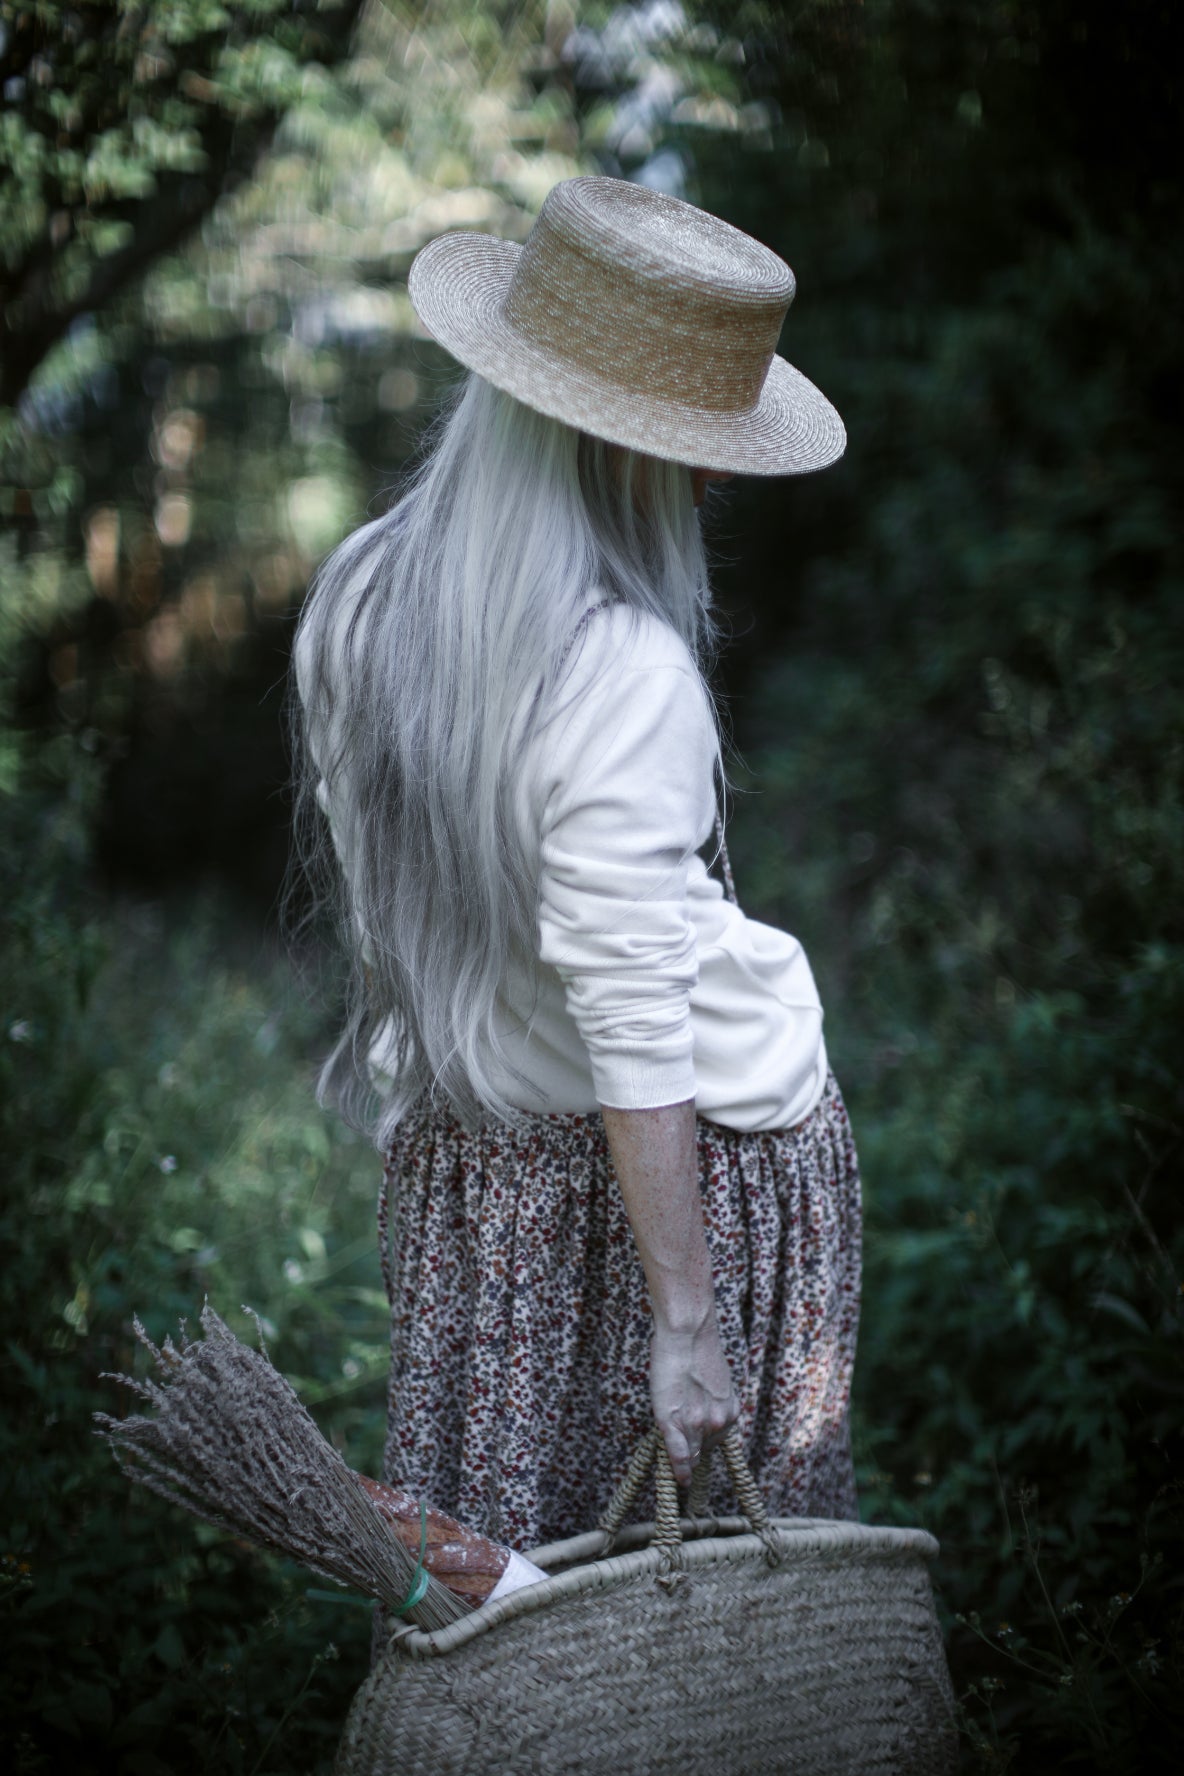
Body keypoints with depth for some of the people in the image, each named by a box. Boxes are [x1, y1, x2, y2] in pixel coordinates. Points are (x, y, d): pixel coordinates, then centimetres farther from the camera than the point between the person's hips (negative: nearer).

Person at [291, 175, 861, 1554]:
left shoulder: (357, 599, -3)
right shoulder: (620, 668, -26)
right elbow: (636, 1024, -25)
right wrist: (686, 1319, -20)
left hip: (459, 1145, 7)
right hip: (709, 1141, -6)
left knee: (491, 1551, 17)